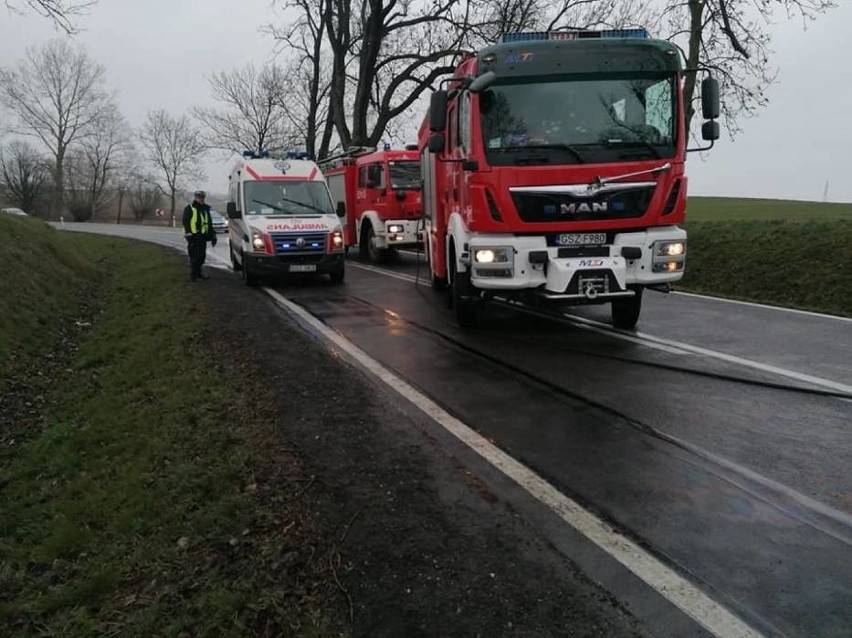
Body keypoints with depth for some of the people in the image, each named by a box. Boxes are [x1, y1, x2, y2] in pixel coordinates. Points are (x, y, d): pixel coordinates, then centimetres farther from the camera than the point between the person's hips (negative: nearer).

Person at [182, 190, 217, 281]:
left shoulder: (206, 209, 18)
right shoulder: (189, 208, -3)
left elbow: (209, 223, 23)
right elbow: (185, 222, -8)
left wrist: (212, 235, 18)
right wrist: (189, 233, -17)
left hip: (202, 237, 7)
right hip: (193, 237, -7)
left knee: (201, 256, 11)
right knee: (194, 257, -9)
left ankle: (198, 273, 23)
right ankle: (193, 276, -5)